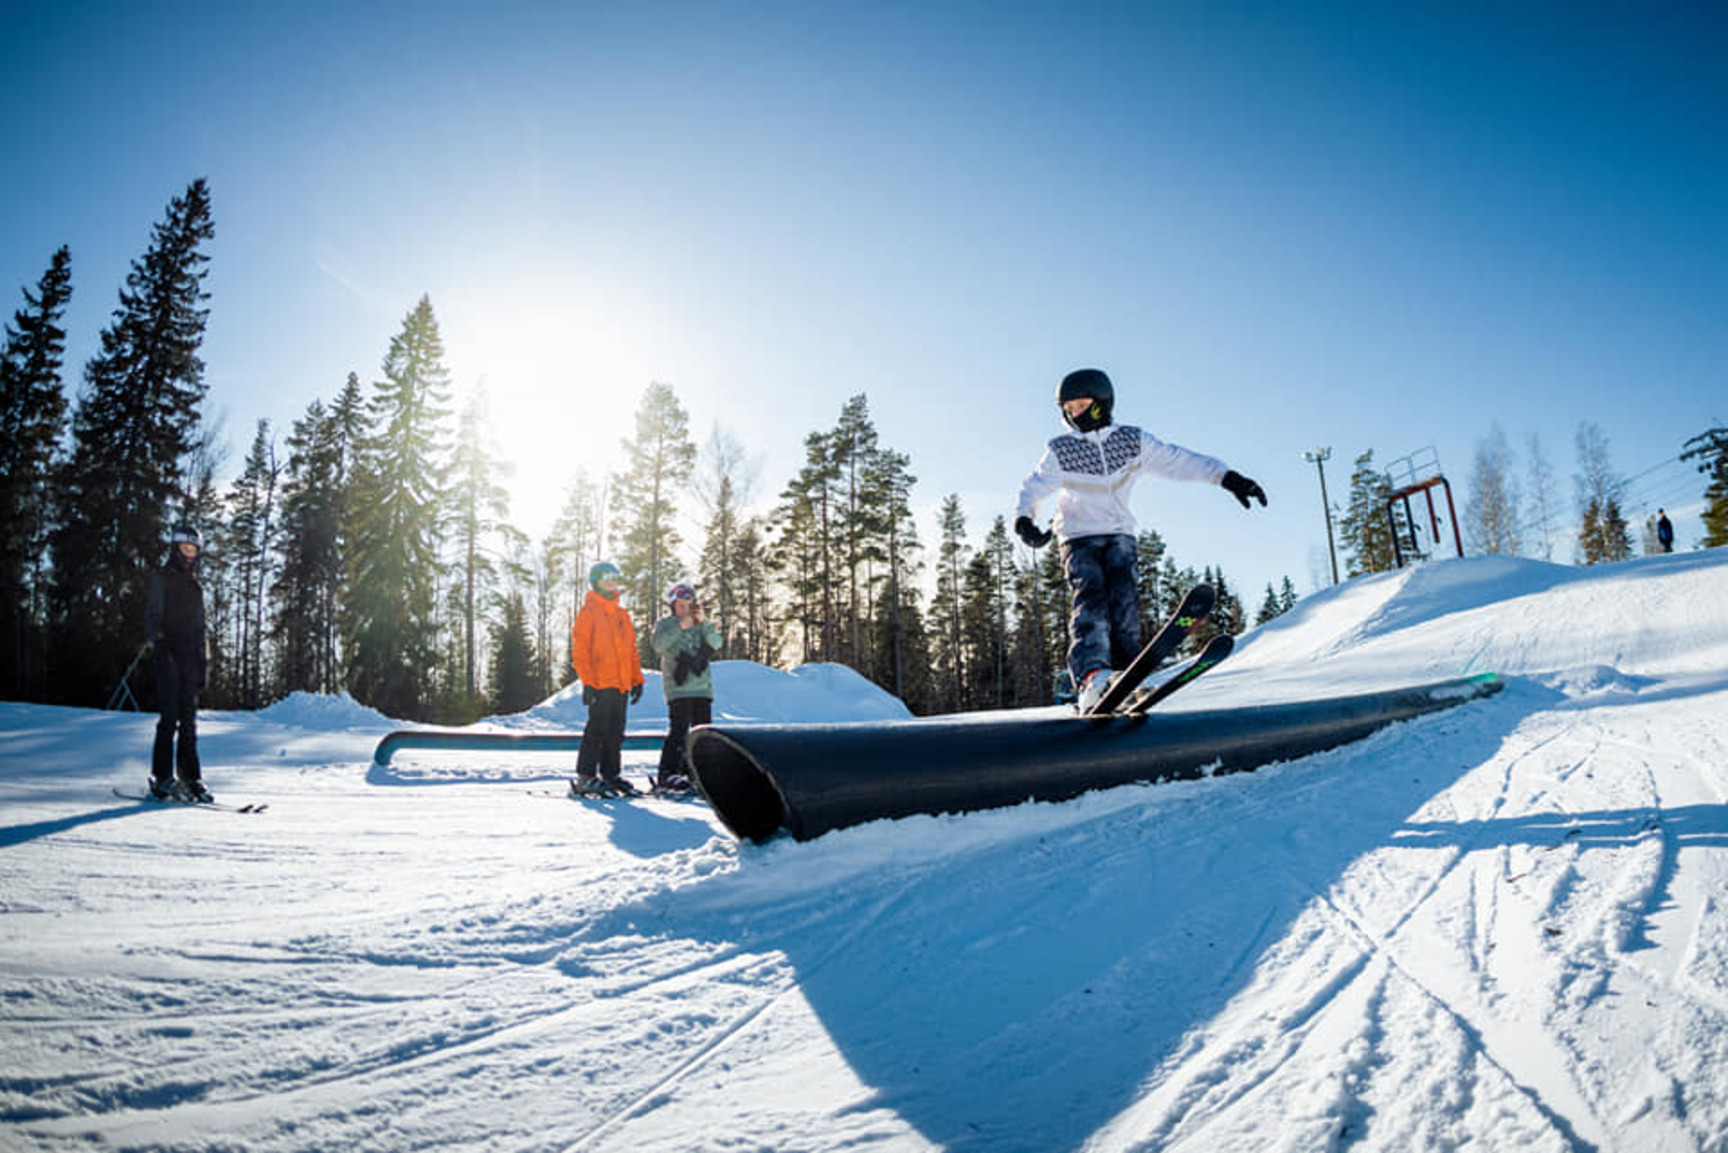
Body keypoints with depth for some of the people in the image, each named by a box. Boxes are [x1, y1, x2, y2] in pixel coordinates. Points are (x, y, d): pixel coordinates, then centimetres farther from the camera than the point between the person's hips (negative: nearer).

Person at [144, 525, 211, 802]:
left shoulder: (195, 585, 20)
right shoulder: (161, 578, 3)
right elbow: (152, 615, -6)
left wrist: (204, 662, 17)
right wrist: (157, 640, -22)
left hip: (190, 656, 5)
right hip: (168, 655, -5)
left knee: (189, 719, 5)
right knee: (169, 717, -9)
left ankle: (190, 777, 8)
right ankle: (162, 778, -4)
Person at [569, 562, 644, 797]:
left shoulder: (622, 615, 19)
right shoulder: (588, 612, -2)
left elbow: (632, 651, 22)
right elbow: (579, 650, -8)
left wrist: (636, 679, 14)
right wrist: (588, 681, -15)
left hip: (620, 685, 7)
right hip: (600, 685, -7)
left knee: (616, 733, 9)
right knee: (597, 730, -9)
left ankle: (611, 774, 16)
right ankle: (585, 778, -5)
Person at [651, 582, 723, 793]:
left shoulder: (700, 625, 16)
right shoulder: (664, 623, 7)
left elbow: (716, 643, 0)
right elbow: (659, 645, -11)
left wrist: (703, 623, -13)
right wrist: (680, 627, -20)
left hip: (702, 686, 5)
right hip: (678, 687, -5)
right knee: (679, 728, -13)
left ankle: (692, 772, 14)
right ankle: (667, 775, -9)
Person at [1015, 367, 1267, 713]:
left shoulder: (1133, 441, 3)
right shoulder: (1060, 451, 0)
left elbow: (1177, 461, 1)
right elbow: (1034, 487, -1)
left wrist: (1226, 477, -9)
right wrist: (1023, 518, -23)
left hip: (1119, 535, 2)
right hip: (1079, 538, -2)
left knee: (1124, 597, -20)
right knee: (1091, 595, -25)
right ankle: (1092, 676, -42)